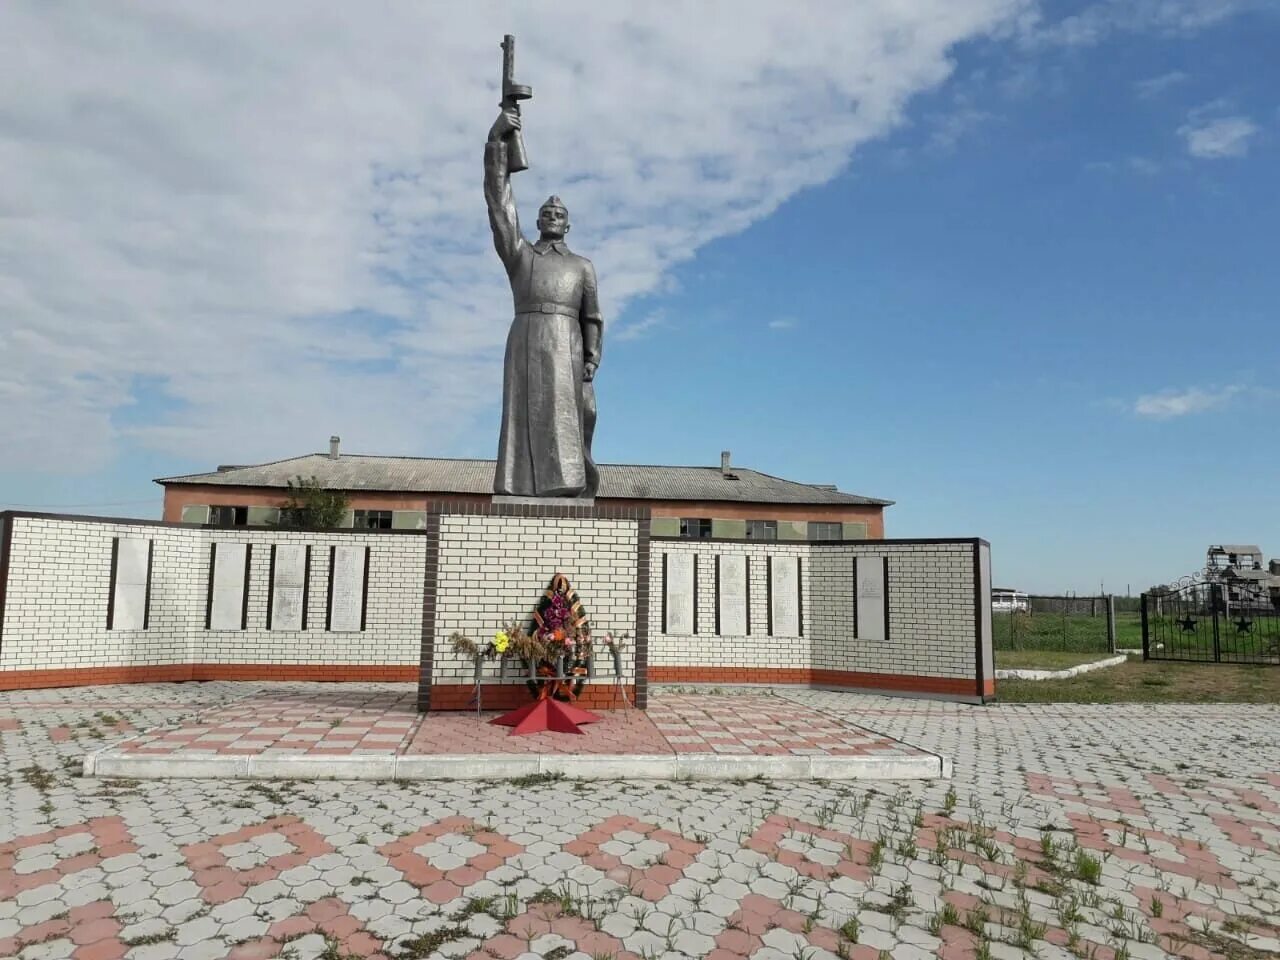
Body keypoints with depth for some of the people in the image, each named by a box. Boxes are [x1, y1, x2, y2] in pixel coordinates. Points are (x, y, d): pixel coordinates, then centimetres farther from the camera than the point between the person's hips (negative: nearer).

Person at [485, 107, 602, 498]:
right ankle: (523, 498, -12)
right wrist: (496, 139, 6)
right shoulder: (518, 254, 23)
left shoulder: (582, 266, 25)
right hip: (524, 342, 0)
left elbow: (592, 317, 16)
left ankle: (566, 490, -15)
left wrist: (592, 358, -2)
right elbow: (498, 201, 14)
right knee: (525, 420, -9)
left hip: (567, 347, 0)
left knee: (566, 418, -11)